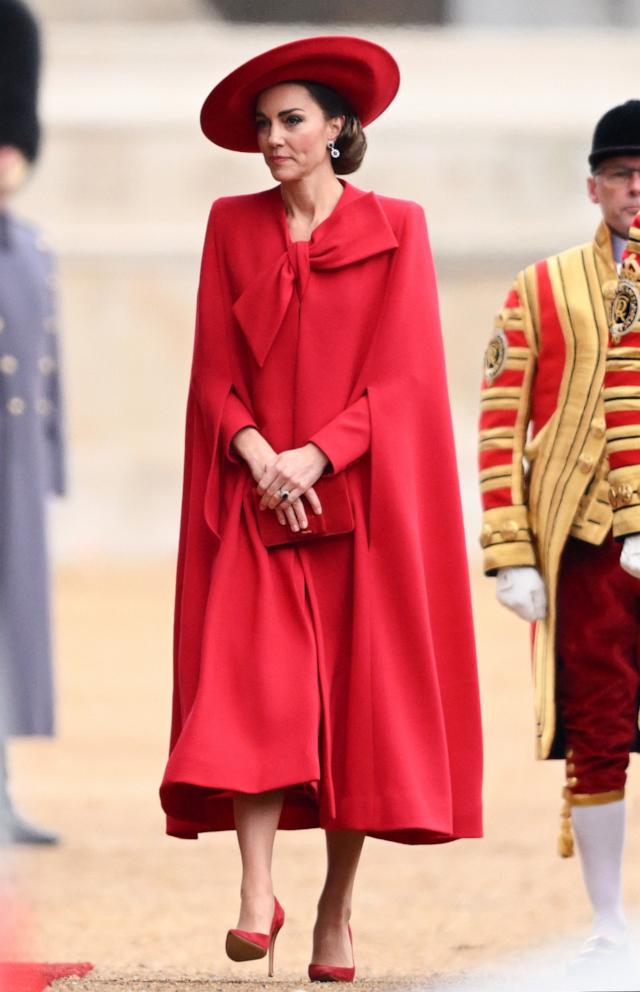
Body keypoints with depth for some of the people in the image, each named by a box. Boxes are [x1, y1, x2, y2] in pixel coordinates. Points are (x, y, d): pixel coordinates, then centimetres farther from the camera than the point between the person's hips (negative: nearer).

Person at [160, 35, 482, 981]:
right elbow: (214, 368, 6)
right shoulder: (233, 227, 10)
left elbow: (401, 374, -3)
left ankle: (338, 909, 5)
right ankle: (257, 894, -17)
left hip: (356, 497, -1)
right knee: (252, 690, -13)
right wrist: (255, 452, -11)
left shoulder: (394, 230, 3)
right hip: (253, 500, 1)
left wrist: (316, 456, -14)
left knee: (356, 698, -2)